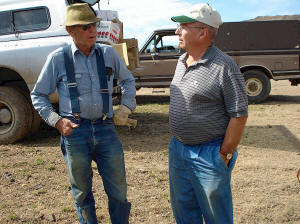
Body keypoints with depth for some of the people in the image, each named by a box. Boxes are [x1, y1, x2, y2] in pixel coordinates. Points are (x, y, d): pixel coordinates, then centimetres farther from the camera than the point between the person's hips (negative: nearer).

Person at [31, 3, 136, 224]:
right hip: (75, 131, -1)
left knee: (118, 190, 8)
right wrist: (56, 120, -5)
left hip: (105, 129, 2)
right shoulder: (58, 58, 0)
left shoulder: (108, 53, 6)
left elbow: (128, 80, 22)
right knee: (82, 191, 14)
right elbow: (38, 95, 8)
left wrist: (126, 107, 8)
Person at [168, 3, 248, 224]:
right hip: (178, 149, 7)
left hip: (209, 156, -7)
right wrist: (177, 141, 16)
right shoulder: (182, 61, 7)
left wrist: (225, 155, -13)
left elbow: (239, 114, -16)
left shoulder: (224, 65, -17)